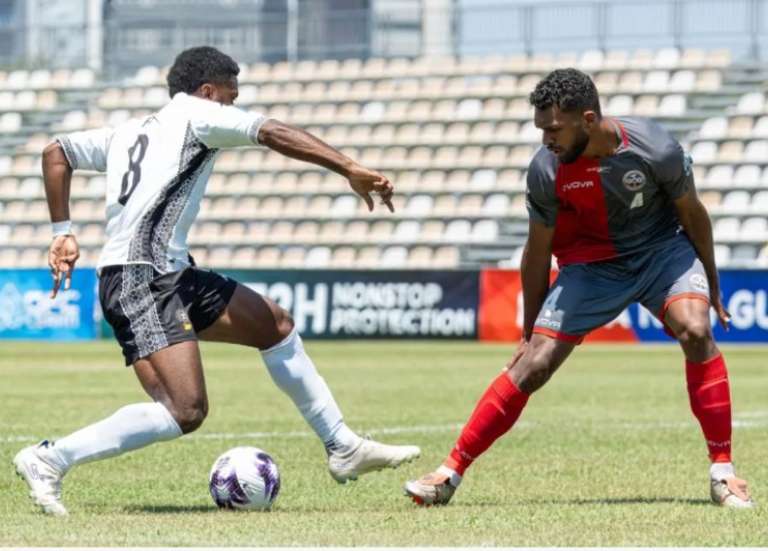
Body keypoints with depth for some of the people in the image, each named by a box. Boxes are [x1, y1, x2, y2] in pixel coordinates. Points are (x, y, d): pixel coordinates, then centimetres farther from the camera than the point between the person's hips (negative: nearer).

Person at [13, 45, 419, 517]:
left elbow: (56, 153, 27)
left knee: (275, 325, 16)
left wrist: (63, 231, 24)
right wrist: (351, 170, -18)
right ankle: (49, 460, -15)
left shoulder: (128, 133, 23)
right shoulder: (196, 115, 0)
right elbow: (275, 134, -12)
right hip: (141, 282, -10)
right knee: (186, 411, -22)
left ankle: (343, 448, 20)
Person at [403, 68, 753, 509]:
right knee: (533, 364, -10)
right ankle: (451, 472, -1)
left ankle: (723, 472, -19)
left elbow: (692, 214, -5)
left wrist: (712, 287, 5)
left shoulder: (656, 150, -25)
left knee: (695, 330, -28)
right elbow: (538, 254, -4)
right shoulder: (546, 171, -19)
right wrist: (529, 332, 4)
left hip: (663, 249, -1)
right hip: (591, 265, 1)